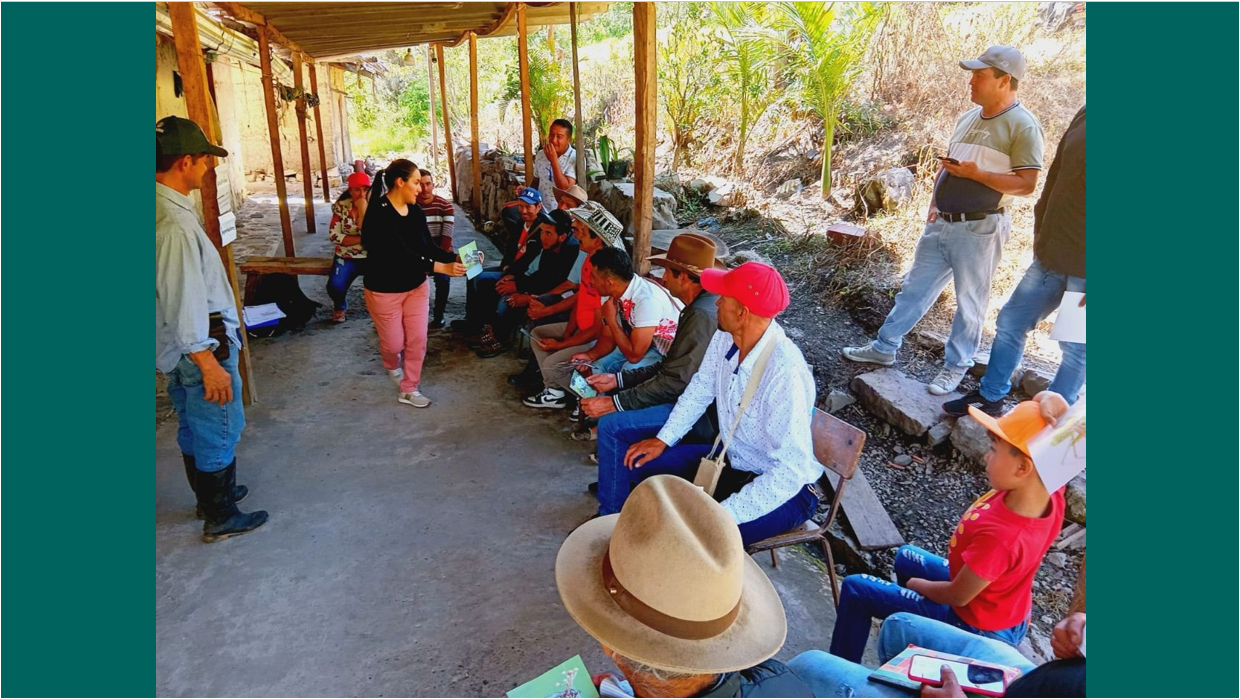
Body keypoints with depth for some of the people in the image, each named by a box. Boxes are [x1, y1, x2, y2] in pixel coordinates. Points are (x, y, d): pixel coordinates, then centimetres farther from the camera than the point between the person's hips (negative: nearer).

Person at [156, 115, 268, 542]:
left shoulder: (167, 208, 5)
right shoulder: (175, 222, -25)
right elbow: (183, 303, -26)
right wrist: (209, 365, -22)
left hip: (179, 347, 10)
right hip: (202, 347, -10)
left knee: (194, 428, 22)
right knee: (220, 432, 6)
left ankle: (212, 495, 41)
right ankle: (221, 519, 21)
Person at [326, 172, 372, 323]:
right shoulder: (341, 206, -1)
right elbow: (334, 235, -7)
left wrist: (363, 209, -21)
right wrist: (360, 239, -15)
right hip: (346, 257, 1)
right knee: (335, 286, -22)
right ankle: (340, 306, 16)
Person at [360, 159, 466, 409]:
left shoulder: (415, 212, -3)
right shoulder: (379, 213, -25)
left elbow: (430, 248, -2)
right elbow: (402, 254, -33)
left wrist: (457, 258, -19)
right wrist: (443, 268, -39)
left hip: (416, 286, 6)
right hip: (384, 290, -6)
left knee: (417, 340, 6)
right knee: (394, 342, 8)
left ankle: (408, 389, 23)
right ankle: (392, 366, 44)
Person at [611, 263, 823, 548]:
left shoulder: (785, 372, -33)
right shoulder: (726, 338, -11)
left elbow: (791, 471, -32)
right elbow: (700, 390, 9)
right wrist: (663, 439, 3)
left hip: (783, 488, -7)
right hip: (730, 459, 8)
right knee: (627, 458, 6)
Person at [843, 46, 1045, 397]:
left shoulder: (1022, 126, -11)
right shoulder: (968, 118, 11)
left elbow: (1026, 184, -15)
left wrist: (976, 173, -21)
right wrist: (935, 202, 8)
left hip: (979, 230, -7)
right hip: (941, 224, 7)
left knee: (970, 302, 6)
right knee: (915, 288, 13)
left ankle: (956, 366, 20)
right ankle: (884, 347, 24)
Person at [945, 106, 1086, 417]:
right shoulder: (1082, 115, 3)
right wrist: (1040, 234, 10)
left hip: (1081, 270, -7)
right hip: (1051, 256, 7)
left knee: (1075, 347, 8)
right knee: (1010, 323, 14)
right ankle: (990, 396, 29)